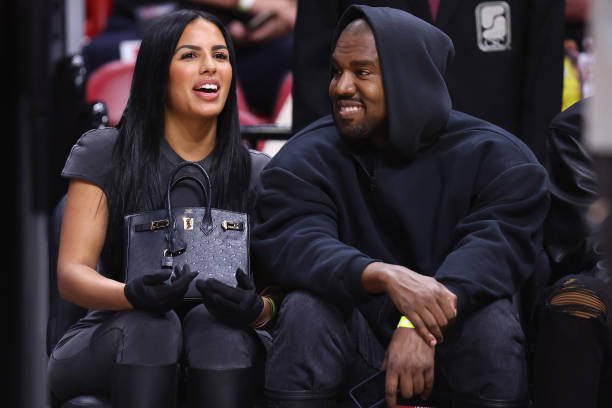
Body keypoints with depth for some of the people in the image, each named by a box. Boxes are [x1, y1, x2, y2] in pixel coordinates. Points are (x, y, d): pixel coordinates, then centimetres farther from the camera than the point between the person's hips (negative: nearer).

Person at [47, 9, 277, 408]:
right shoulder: (103, 154, 0)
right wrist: (132, 295, -31)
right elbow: (71, 273, -7)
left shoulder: (257, 172, 7)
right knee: (150, 325, -35)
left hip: (224, 354, 2)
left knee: (216, 325, -32)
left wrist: (257, 309, -26)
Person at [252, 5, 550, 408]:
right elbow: (291, 243, -20)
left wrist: (424, 326, -41)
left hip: (454, 349, 0)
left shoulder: (495, 157, -6)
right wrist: (386, 276, -41)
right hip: (356, 350, 1)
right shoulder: (306, 159, -2)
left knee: (494, 319, -31)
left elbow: (495, 244, -22)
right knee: (306, 308, -28)